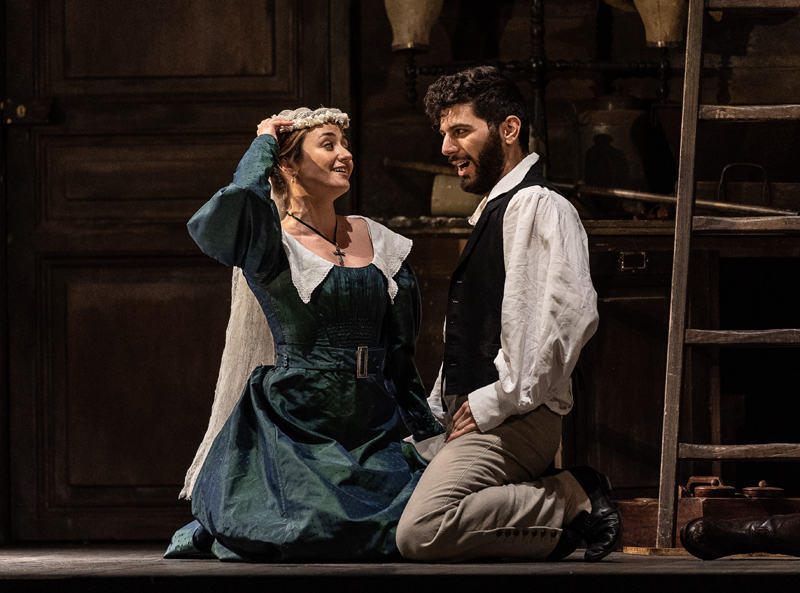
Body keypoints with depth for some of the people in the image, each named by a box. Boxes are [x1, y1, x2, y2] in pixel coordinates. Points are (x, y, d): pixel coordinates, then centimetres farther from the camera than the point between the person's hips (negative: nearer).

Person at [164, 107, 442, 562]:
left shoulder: (377, 240, 14)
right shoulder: (272, 246, -4)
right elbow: (237, 207, -29)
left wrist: (432, 432, 17)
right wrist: (262, 148, -11)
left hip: (375, 428, 6)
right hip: (297, 427, -5)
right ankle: (215, 533, 10)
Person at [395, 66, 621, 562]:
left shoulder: (539, 207, -9)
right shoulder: (494, 213, 23)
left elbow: (571, 315, -22)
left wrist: (495, 401, -18)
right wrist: (440, 410, 16)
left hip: (512, 420, -11)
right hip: (470, 416, 11)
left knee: (423, 532, -29)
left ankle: (574, 503, -12)